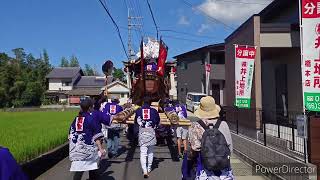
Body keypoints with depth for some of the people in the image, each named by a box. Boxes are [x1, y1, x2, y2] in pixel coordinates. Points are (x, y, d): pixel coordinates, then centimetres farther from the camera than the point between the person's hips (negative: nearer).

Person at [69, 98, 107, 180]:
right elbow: (96, 136, -9)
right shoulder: (92, 118, -6)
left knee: (78, 168, 2)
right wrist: (101, 148, -8)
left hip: (76, 148, 5)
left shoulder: (76, 119, 10)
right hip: (88, 147, -4)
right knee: (93, 167, 14)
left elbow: (71, 134, 15)